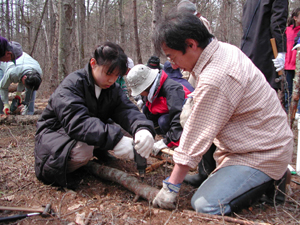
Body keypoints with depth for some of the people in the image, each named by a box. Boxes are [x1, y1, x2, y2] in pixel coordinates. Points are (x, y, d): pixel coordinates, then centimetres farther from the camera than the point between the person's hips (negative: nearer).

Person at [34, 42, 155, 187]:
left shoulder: (113, 90, -1)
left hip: (89, 139, 7)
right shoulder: (71, 85, -23)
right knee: (82, 150, -37)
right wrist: (114, 139, -51)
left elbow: (128, 111, -19)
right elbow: (76, 121, -39)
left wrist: (143, 128, -43)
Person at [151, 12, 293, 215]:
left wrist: (171, 186, -15)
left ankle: (269, 181, 0)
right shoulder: (224, 49, -1)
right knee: (187, 116, 8)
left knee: (205, 205, -18)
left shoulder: (215, 79, -30)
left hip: (262, 155, -10)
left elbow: (197, 138, -24)